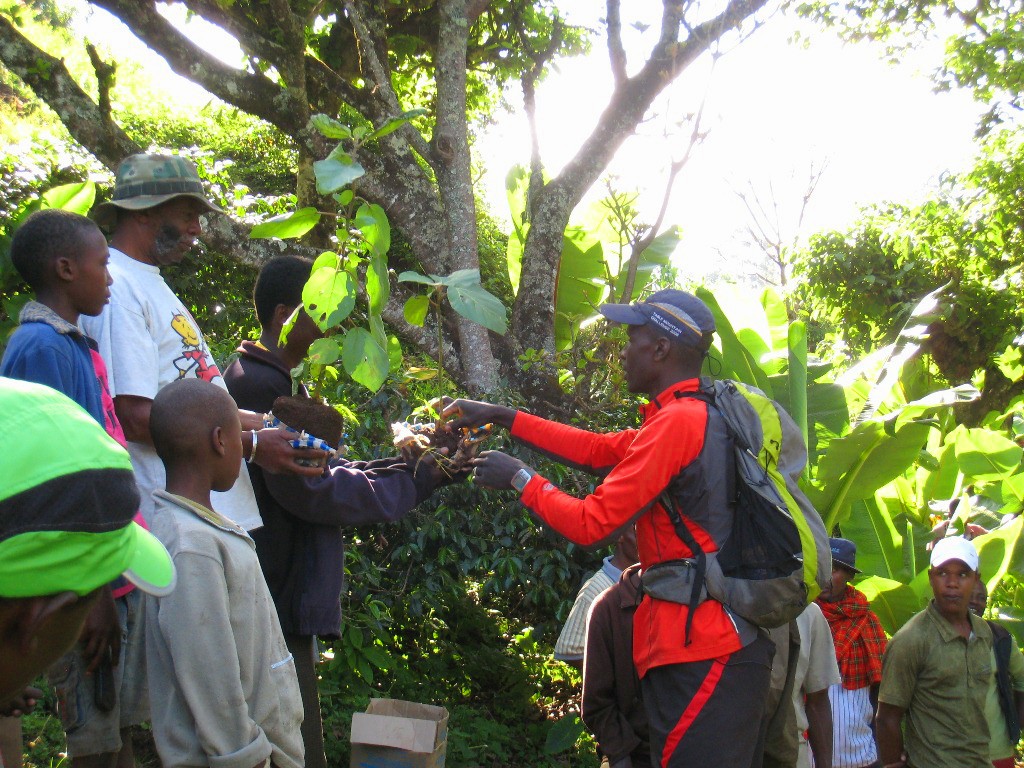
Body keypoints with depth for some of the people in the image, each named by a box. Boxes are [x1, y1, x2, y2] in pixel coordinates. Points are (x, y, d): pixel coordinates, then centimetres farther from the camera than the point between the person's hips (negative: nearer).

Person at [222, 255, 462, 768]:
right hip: (277, 608, -11)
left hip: (282, 600, 11)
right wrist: (421, 478, -11)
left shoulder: (268, 380, 18)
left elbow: (326, 471, 16)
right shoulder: (259, 385, -16)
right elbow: (312, 492, -20)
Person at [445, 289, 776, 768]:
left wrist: (519, 478, 0)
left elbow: (591, 525, -16)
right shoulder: (703, 416, 15)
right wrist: (501, 417, 19)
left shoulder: (676, 422, -17)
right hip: (731, 643, 10)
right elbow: (595, 450, 20)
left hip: (704, 655, -10)